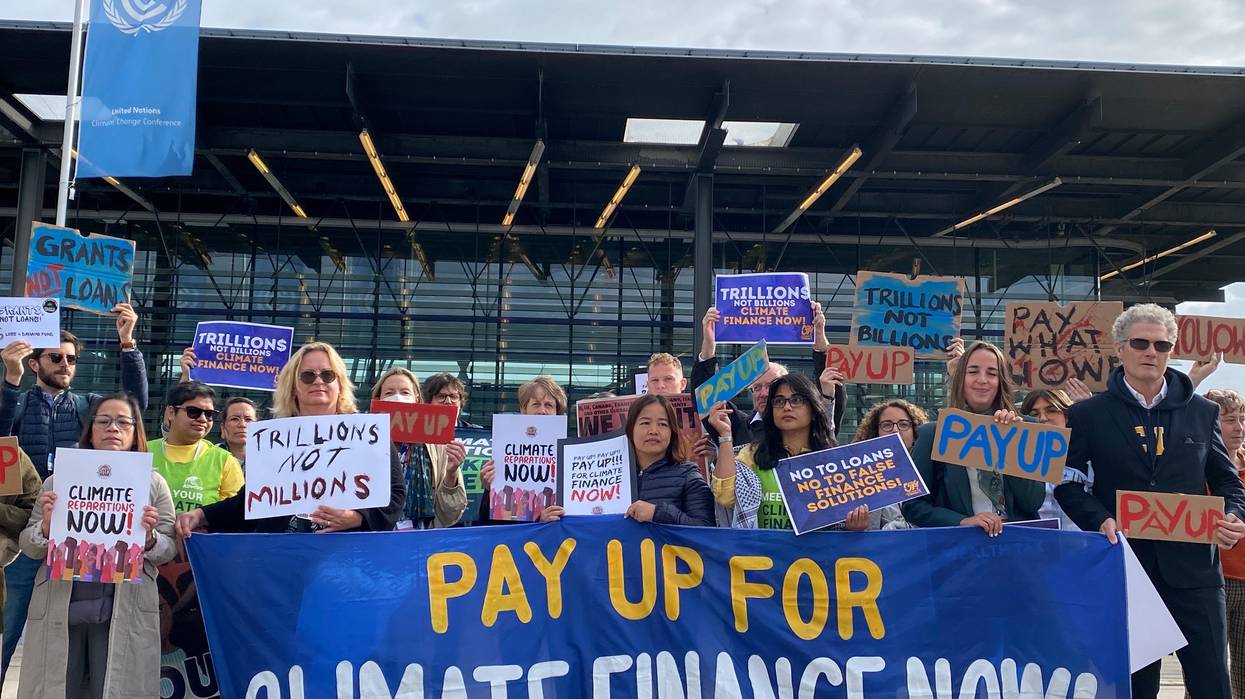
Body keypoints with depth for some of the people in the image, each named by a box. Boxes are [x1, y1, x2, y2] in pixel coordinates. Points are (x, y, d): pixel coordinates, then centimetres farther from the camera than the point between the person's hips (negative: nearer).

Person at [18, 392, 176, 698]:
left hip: (125, 610, -1)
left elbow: (169, 549, 4)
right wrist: (45, 528, -12)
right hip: (59, 607, 1)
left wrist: (150, 539, -17)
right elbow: (28, 546, 8)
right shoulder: (60, 479, 9)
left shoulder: (153, 483, 6)